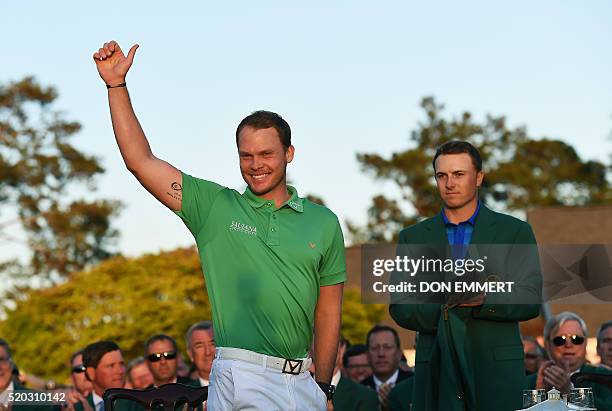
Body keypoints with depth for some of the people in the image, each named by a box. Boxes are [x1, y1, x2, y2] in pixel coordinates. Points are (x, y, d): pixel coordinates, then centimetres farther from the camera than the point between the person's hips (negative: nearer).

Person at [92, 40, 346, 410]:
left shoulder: (323, 222, 10)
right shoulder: (215, 206, 6)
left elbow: (328, 310, 12)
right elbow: (141, 161, 1)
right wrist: (117, 85, -4)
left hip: (302, 381, 3)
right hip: (242, 377, -3)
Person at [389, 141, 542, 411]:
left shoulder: (515, 232, 7)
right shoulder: (413, 237, 13)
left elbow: (531, 300, -1)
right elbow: (399, 307, 6)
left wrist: (484, 300, -19)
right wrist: (440, 311, -14)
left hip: (496, 368, -1)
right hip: (435, 367, 1)